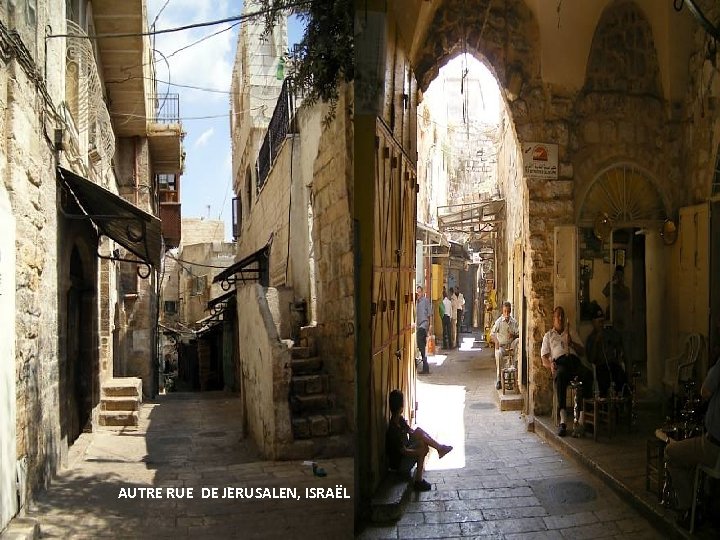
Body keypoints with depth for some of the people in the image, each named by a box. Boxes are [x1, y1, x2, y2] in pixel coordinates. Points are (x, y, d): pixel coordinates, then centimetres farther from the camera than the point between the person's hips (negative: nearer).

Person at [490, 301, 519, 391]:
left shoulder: (514, 321, 4)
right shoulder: (499, 321, -3)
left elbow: (518, 334, 5)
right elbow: (492, 334, -6)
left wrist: (513, 335, -17)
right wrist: (496, 341, -24)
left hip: (511, 345, 2)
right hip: (501, 346, -2)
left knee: (518, 341, -28)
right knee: (498, 354, -35)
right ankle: (498, 380, -30)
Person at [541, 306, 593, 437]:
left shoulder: (571, 331, 33)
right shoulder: (548, 335, 29)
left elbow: (582, 351, 23)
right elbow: (544, 359, 17)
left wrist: (572, 343, 3)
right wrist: (550, 364, -7)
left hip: (574, 360, 2)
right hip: (559, 362, -2)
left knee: (587, 374, -36)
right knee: (560, 375, -40)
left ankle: (580, 421, -39)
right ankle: (563, 421, -45)